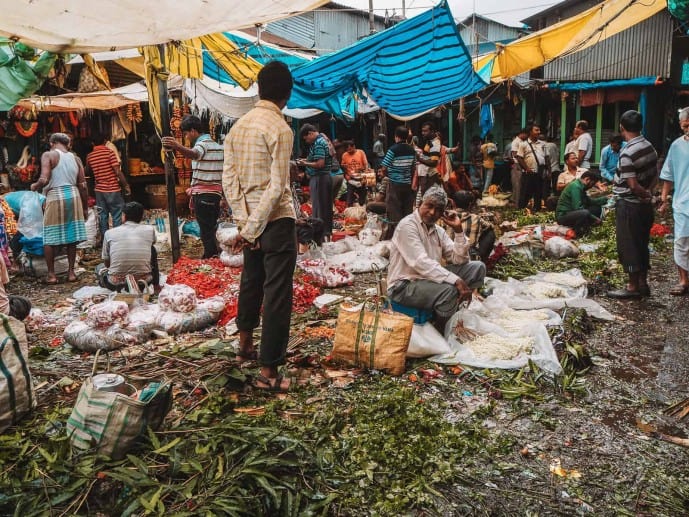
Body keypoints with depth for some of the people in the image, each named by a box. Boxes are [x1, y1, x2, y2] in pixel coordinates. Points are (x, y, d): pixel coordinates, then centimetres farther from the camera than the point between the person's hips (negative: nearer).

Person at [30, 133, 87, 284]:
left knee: (49, 238, 7)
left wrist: (34, 186, 7)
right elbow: (82, 185, 7)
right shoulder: (75, 159, 9)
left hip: (55, 198, -4)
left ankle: (51, 274, 10)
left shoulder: (48, 155, -4)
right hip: (73, 196, 4)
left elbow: (44, 180, -15)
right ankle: (71, 272, 14)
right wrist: (85, 206, 14)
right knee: (71, 237, 11)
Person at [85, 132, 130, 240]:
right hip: (113, 189, -4)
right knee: (116, 216, 1)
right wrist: (126, 185, -7)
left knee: (102, 216, 9)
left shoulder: (90, 156, 5)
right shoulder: (109, 152, -8)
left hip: (99, 190, 4)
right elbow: (118, 172, -14)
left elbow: (87, 172, 19)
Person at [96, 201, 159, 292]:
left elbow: (106, 263, 12)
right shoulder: (150, 230, 1)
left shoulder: (109, 233, 1)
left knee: (99, 268, 34)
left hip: (115, 283, 1)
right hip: (144, 280, -1)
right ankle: (156, 285, 17)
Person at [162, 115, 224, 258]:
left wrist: (178, 147, -53)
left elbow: (194, 154, -35)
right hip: (216, 193, 9)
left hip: (203, 195, -9)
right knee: (212, 229, 15)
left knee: (206, 231, -8)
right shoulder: (217, 145, 19)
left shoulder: (202, 144, -10)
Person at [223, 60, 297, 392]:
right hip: (277, 220, -7)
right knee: (277, 293, -3)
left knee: (251, 281, 24)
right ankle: (268, 372, 1)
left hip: (250, 219, 8)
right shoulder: (280, 129, -13)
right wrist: (251, 228, -15)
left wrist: (244, 221, -2)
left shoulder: (238, 126, 7)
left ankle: (245, 343, 42)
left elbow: (229, 178, 3)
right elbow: (277, 187, -19)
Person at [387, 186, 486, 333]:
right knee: (449, 290, -34)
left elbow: (460, 260, 3)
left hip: (429, 279, 8)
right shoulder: (407, 225, -15)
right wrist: (456, 280, -32)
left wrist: (458, 230, -8)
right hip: (404, 285, -8)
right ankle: (439, 331, -7)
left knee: (478, 268, 2)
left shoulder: (438, 231, 9)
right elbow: (421, 263, -27)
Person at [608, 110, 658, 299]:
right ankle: (643, 283, 25)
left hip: (629, 204, -8)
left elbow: (633, 186, -21)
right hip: (645, 205, 8)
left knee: (628, 246, 2)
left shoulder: (627, 153, -22)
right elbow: (655, 175, 10)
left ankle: (633, 287, 10)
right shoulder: (649, 147, 4)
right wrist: (649, 192, -1)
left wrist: (646, 194, -5)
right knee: (641, 244, 16)